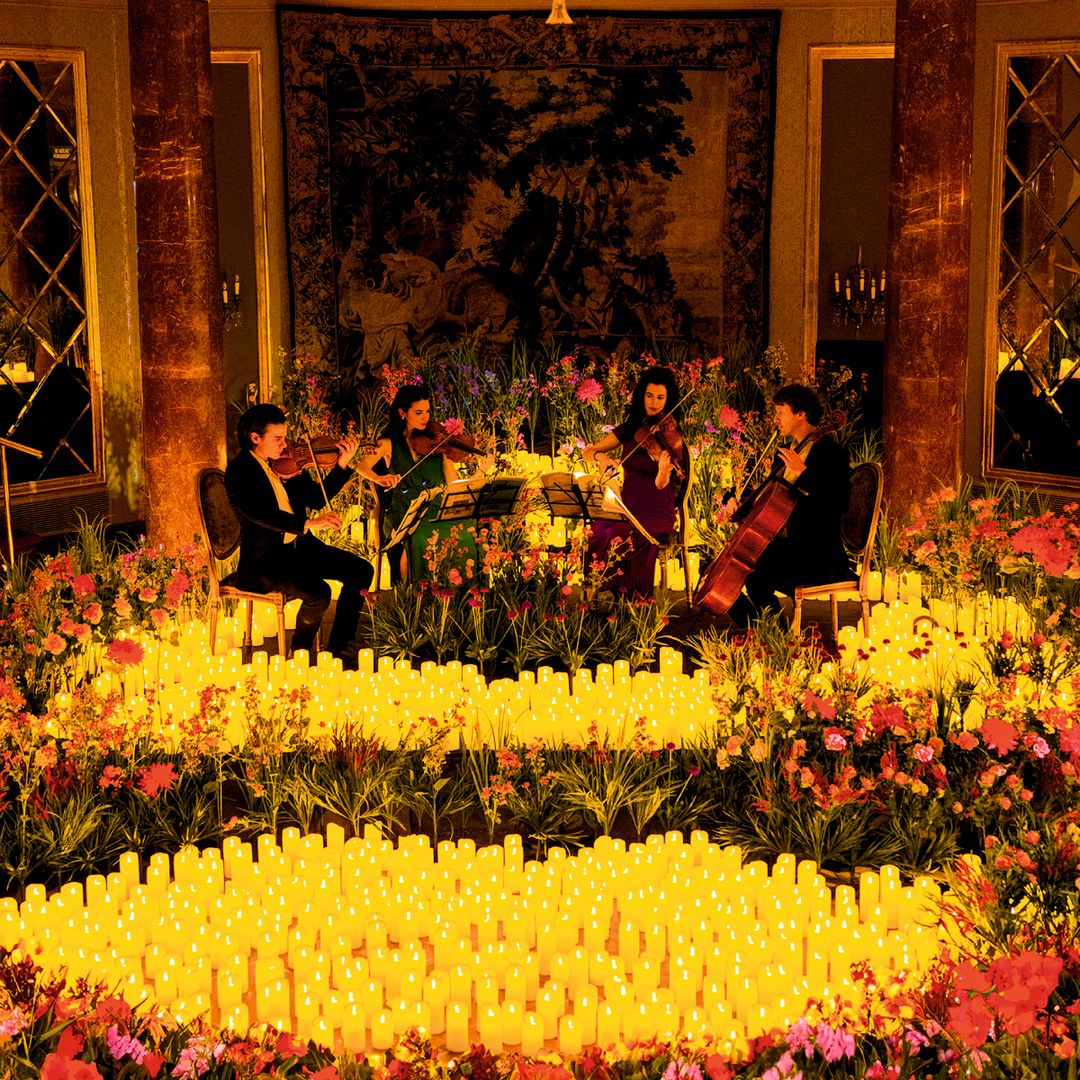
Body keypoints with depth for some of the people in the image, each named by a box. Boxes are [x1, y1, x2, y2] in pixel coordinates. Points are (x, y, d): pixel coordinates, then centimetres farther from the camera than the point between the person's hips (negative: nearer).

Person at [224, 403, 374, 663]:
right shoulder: (240, 471, -14)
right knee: (318, 593, -29)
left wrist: (342, 463, -2)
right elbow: (259, 514, -29)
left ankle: (339, 649, 6)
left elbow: (317, 498, 9)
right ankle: (300, 651, 0)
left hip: (300, 547, 8)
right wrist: (307, 524, -41)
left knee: (361, 571, -3)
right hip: (265, 560, -8)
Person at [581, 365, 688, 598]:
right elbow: (587, 452, 11)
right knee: (594, 533, -26)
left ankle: (634, 600, -17)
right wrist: (600, 456, -12)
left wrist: (664, 471, -38)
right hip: (627, 507, 4)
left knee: (619, 538, -32)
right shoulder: (630, 428, 9)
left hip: (657, 514, -4)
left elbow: (661, 485, -15)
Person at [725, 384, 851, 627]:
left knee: (757, 582, -28)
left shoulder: (830, 452, -13)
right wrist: (739, 515, 10)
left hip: (817, 554, -10)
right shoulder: (789, 450, 15)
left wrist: (802, 474, -30)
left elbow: (839, 503, -26)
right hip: (783, 543, 10)